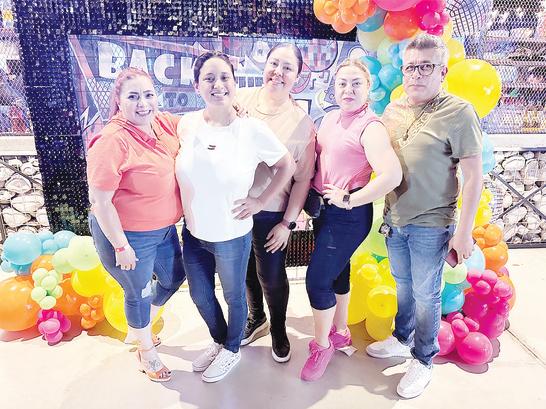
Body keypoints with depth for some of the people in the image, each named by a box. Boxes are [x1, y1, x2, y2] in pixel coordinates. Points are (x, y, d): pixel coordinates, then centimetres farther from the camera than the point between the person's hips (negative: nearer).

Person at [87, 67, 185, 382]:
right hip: (128, 234, -7)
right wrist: (121, 246, -18)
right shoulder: (112, 141, -25)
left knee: (174, 277, 24)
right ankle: (146, 349, 45)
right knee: (138, 293, 14)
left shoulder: (165, 123, -5)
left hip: (164, 227, 8)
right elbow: (100, 201, -22)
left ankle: (138, 328, 53)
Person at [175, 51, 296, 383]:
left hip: (232, 236, -4)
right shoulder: (187, 124, -6)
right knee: (200, 296, 22)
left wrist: (260, 202, -10)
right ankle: (219, 341, 52)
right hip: (193, 233, 5)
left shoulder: (252, 129, -17)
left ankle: (232, 350, 47)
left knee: (234, 297, 18)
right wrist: (189, 212, 5)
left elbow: (288, 166, -6)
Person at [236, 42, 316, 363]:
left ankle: (279, 330, 41)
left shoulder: (302, 123, -9)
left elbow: (303, 178, -7)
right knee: (247, 271, 21)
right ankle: (256, 319, 49)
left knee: (271, 278, 11)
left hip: (271, 214, -3)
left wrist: (288, 222, -8)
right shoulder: (241, 99, -2)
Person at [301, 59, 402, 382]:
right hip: (324, 209, 8)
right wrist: (313, 201, 8)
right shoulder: (331, 118, 7)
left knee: (317, 280, -4)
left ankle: (322, 345, 21)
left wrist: (348, 200, -22)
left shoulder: (370, 127, -18)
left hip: (348, 215, -8)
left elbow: (392, 176, -32)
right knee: (337, 271, 21)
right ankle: (340, 332, 42)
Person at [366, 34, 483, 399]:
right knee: (403, 285, 21)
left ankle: (423, 361, 30)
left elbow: (473, 176, -13)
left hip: (430, 225, -5)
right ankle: (402, 339, 43)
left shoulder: (459, 113, -13)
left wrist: (464, 231, -14)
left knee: (425, 295, 9)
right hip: (394, 219, 5)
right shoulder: (393, 110, 4)